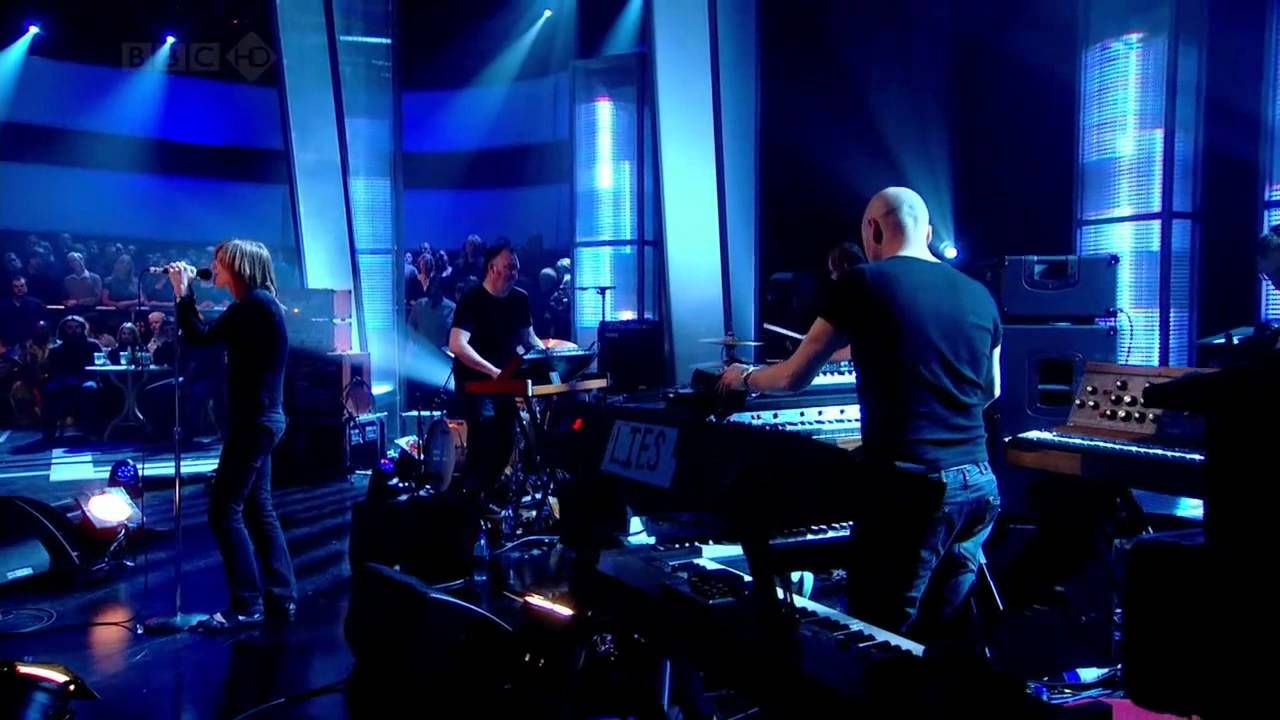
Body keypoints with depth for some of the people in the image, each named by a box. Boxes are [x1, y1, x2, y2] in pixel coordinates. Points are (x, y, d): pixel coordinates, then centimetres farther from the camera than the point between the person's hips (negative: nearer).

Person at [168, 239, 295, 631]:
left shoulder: (256, 303, -15)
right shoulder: (257, 304, 14)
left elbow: (201, 337, -17)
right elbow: (207, 335, 15)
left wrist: (183, 292, -8)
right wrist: (186, 293, 10)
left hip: (254, 420, -10)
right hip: (260, 418, 10)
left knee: (224, 510, -7)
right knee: (258, 509, 12)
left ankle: (247, 606, -3)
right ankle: (280, 598, 16)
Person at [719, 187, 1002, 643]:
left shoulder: (863, 284, -3)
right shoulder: (979, 295, 11)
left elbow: (794, 377, 4)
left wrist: (744, 379, 24)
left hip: (909, 487, -6)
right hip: (978, 485, 6)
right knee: (940, 638, 15)